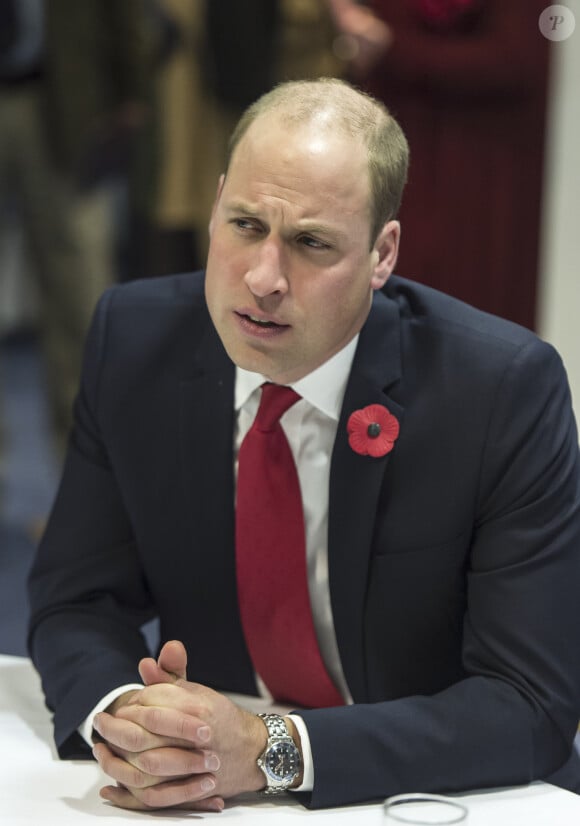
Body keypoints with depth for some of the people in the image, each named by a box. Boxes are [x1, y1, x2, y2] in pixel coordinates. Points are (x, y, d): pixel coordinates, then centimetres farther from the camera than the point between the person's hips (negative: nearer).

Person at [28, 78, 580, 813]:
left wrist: (271, 750, -27)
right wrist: (118, 713, -22)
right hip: (204, 794, 2)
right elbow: (75, 602, 0)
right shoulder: (132, 338, -6)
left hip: (440, 797, -1)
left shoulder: (507, 389, -16)